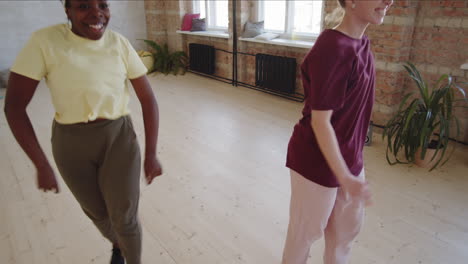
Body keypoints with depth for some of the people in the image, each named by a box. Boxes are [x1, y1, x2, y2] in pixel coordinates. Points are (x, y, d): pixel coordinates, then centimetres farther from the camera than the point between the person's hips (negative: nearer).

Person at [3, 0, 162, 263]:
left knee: (125, 218, 0)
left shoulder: (120, 44, -9)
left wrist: (151, 155, -10)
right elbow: (14, 106, -12)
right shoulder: (44, 42, -15)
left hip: (119, 138, 0)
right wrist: (42, 165, -11)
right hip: (72, 144, 1)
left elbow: (148, 99, -6)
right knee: (97, 212, 20)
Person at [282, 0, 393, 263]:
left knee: (347, 229, 25)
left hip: (350, 158, 9)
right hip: (318, 162, -8)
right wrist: (345, 177, -21)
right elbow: (319, 121, -23)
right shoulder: (332, 49, -25)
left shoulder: (361, 44, 4)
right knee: (306, 232, 14)